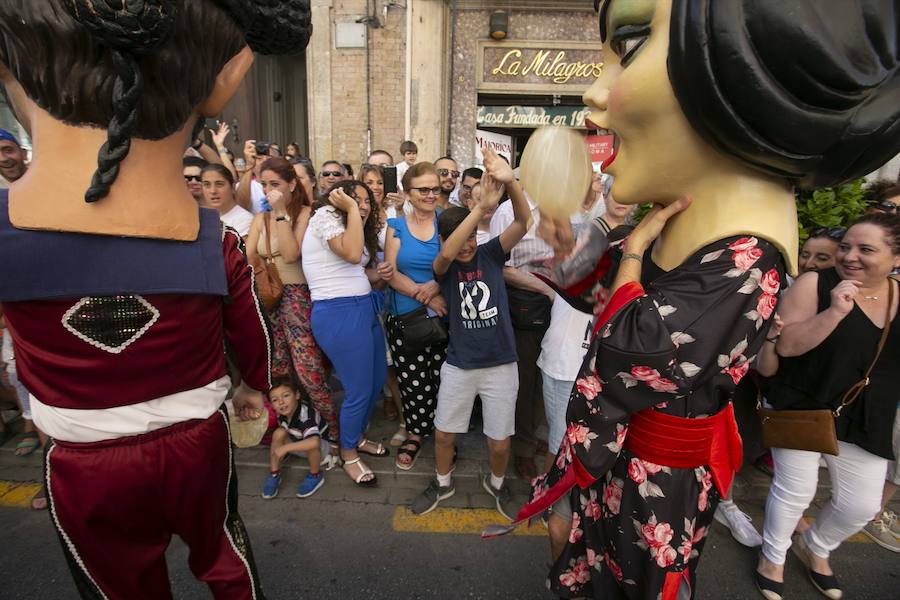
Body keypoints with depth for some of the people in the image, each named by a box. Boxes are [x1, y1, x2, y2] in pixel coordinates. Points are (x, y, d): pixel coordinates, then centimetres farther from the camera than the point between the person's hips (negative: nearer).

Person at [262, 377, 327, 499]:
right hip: (298, 443, 6)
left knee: (312, 445, -37)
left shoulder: (306, 415, -37)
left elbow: (314, 441, -52)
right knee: (279, 433, -20)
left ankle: (315, 475, -10)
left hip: (321, 444, -6)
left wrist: (285, 448, -46)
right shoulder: (281, 412, -17)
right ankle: (275, 474, -4)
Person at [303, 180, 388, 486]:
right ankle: (348, 453, 25)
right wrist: (350, 209, -15)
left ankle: (358, 436, 41)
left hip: (364, 308, 10)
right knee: (359, 390, 0)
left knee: (378, 379, 18)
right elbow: (352, 254, -23)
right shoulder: (325, 215, -8)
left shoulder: (355, 227, 20)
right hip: (339, 314, -10)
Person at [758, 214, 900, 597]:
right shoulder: (815, 284, -13)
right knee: (795, 491, 6)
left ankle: (814, 548, 44)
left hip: (865, 422, 5)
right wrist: (835, 313, -29)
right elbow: (785, 345, -20)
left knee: (862, 505, 14)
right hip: (803, 409, -5)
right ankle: (773, 556, 33)